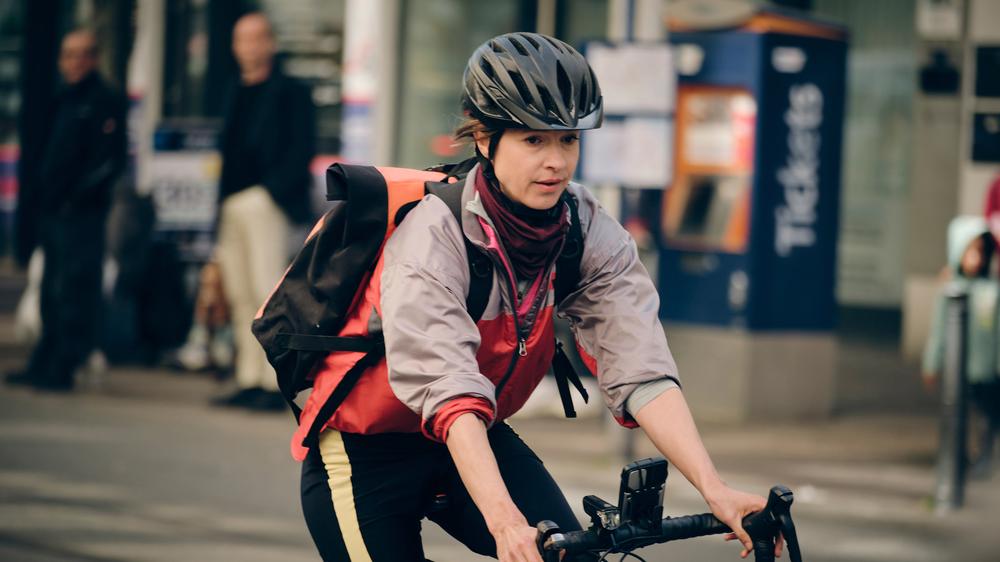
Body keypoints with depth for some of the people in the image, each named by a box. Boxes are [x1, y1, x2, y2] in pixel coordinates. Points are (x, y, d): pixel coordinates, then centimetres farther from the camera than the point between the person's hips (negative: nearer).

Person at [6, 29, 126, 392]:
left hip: (81, 213, -8)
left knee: (74, 291, -7)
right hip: (53, 212, 8)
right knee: (51, 292, 12)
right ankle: (42, 366, 17)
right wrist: (41, 196, 13)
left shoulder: (105, 102, -6)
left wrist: (79, 195, -18)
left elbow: (110, 161, -14)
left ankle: (60, 369, -6)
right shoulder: (63, 101, 18)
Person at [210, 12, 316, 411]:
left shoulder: (290, 93, -2)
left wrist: (272, 191, -17)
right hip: (234, 207, 8)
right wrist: (223, 209, 13)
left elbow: (302, 153, -9)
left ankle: (274, 386, -12)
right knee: (241, 296, 7)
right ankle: (249, 382, 10)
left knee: (267, 294, -12)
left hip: (266, 203, -8)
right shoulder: (238, 96, 20)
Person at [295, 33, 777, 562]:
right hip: (366, 454, -4)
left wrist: (714, 490, -37)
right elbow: (449, 392, -39)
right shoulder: (433, 236, -28)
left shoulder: (592, 235, -14)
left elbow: (641, 369, -23)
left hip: (481, 438, 5)